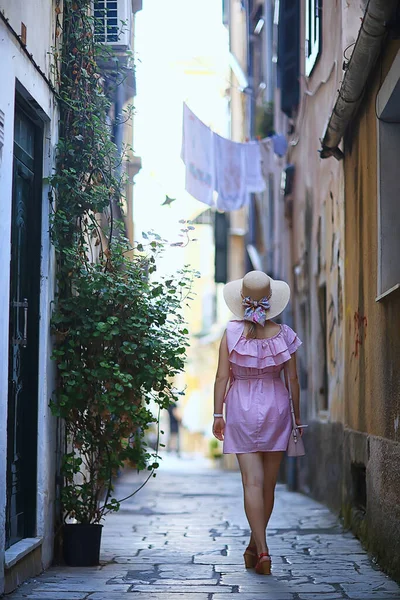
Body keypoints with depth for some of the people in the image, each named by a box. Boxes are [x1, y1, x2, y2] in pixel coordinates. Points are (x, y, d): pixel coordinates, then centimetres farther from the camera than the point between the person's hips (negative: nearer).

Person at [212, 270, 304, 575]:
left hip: (242, 411, -1)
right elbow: (293, 379, 1)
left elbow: (222, 376, -6)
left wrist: (217, 415, 0)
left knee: (252, 482, -4)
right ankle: (255, 546, 23)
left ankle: (262, 550, -15)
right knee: (268, 483, 12)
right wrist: (297, 417, 10)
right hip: (276, 408, 1)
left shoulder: (232, 332, -5)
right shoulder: (284, 334, -2)